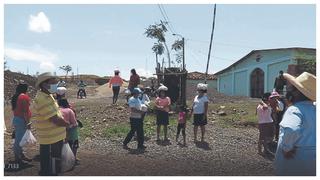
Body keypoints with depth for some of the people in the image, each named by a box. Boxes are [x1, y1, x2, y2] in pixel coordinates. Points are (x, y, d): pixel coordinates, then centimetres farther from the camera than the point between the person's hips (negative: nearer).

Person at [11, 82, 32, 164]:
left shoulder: (15, 96, 11)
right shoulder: (24, 96, -15)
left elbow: (14, 108, 15)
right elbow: (25, 111, -19)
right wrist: (28, 122, -17)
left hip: (15, 119, 9)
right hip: (21, 120, -9)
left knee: (18, 139, 16)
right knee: (19, 139, -1)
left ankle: (21, 155, 26)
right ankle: (18, 157, 7)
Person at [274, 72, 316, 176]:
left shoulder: (295, 110, -21)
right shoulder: (314, 109, 5)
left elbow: (291, 130, -41)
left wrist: (286, 148, -26)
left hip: (293, 158, -7)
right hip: (313, 160, 7)